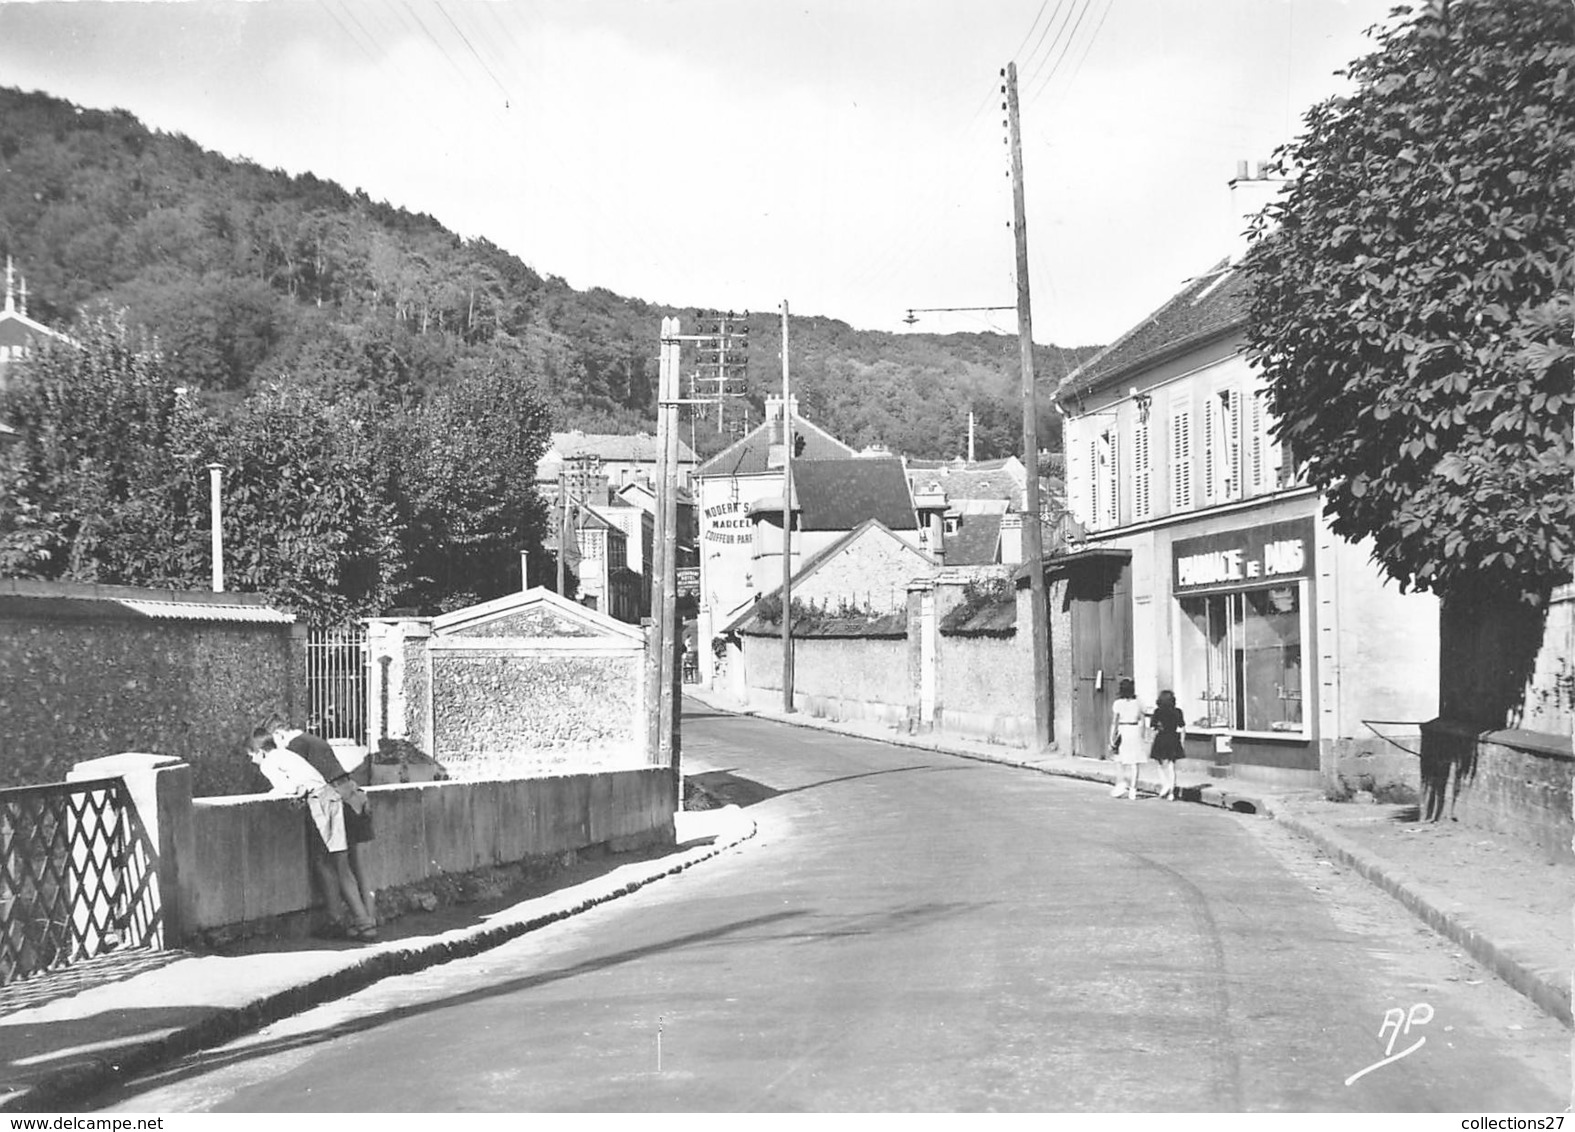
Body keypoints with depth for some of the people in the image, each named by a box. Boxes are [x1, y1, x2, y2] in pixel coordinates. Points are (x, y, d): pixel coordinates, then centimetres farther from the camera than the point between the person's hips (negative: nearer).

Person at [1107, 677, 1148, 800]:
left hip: (1122, 731, -3)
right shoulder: (1138, 704, 4)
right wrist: (1142, 737, 14)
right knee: (1134, 762, 5)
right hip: (1135, 731, 3)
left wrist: (1112, 739, -3)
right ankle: (1133, 788, 5)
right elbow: (1142, 722, 6)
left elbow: (1114, 723, -6)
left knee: (1119, 761, 11)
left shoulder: (1118, 704, -6)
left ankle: (1121, 782, -4)